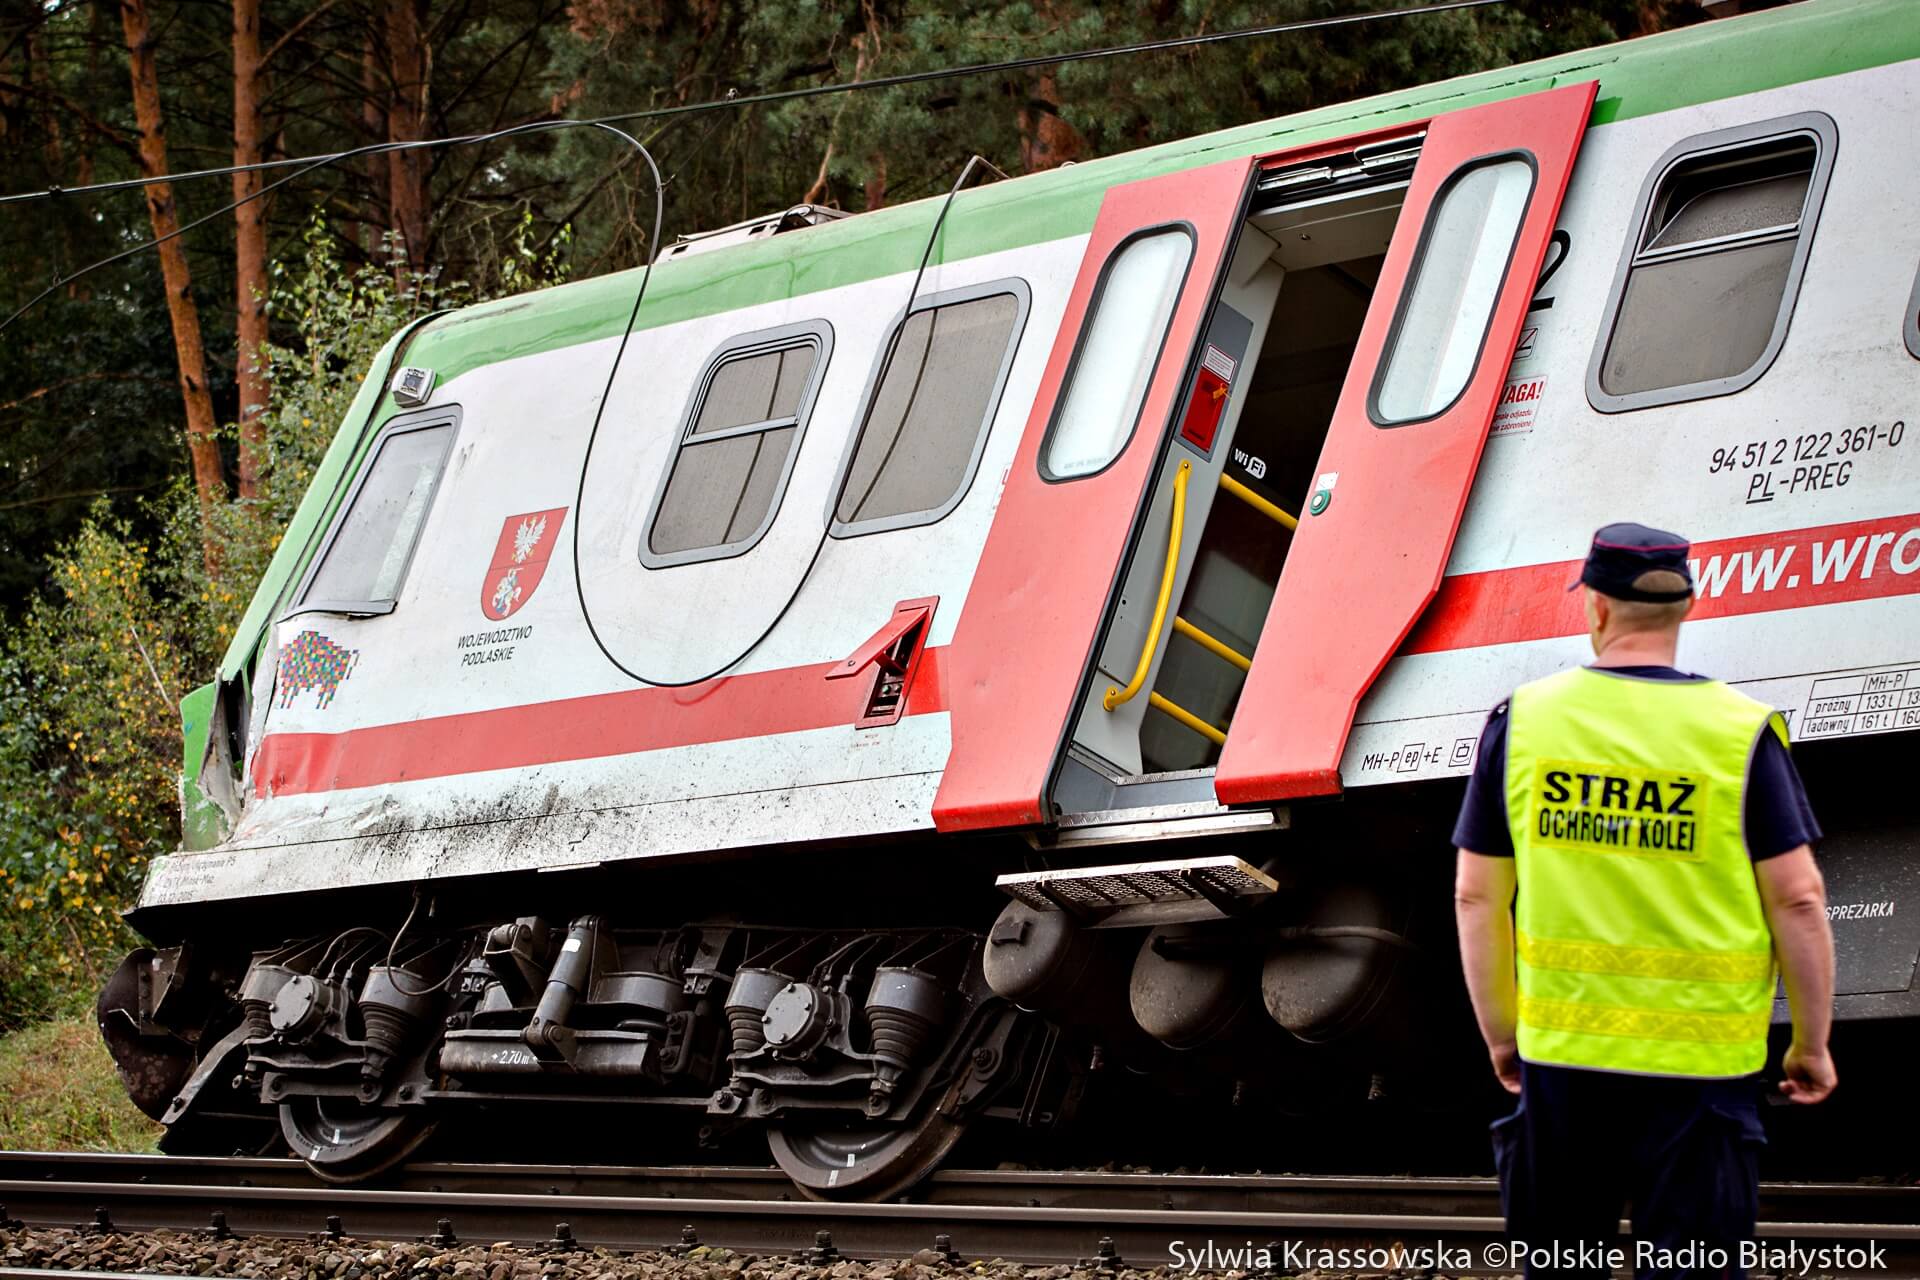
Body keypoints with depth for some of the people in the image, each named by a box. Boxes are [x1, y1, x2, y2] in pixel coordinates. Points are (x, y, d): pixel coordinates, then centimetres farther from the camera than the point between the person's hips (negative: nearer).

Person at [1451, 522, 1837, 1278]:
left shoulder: (1521, 722, -1)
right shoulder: (1741, 733, -6)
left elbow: (1476, 897, 3)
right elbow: (1798, 901, -6)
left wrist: (1500, 1033, 15)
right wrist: (1811, 1042, 5)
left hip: (1559, 1051, 2)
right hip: (1700, 1059, -2)